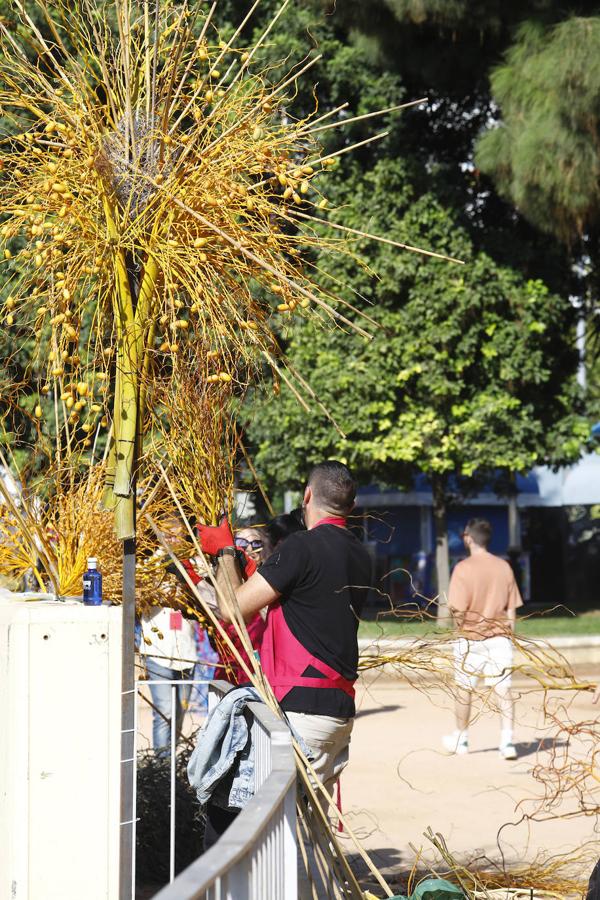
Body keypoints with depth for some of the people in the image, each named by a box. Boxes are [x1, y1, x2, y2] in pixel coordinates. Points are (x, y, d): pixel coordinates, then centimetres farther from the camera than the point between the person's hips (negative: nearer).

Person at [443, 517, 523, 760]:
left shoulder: (464, 568, -11)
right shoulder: (504, 567, 3)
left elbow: (458, 609, -14)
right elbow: (511, 608, 7)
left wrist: (460, 630, 3)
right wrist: (508, 637, 14)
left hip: (471, 638, -3)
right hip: (499, 638, 3)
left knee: (464, 689, 12)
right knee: (503, 689, 0)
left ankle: (461, 739, 26)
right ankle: (507, 740, -10)